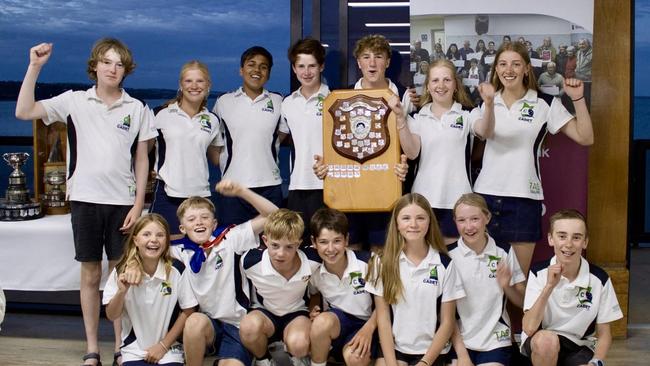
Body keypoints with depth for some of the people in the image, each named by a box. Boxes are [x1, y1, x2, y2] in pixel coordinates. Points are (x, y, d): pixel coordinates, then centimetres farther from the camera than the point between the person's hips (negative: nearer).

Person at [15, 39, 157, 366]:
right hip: (85, 200, 0)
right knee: (90, 275, 7)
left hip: (122, 201, 0)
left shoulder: (137, 109, 4)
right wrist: (34, 67, -13)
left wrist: (138, 204, -1)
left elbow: (142, 159, 6)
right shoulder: (75, 101, 2)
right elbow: (24, 112, -6)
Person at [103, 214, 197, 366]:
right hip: (134, 349, 1)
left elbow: (188, 311, -2)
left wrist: (163, 345, -3)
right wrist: (121, 292, -21)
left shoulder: (177, 270, -11)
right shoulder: (122, 271, -7)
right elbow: (111, 316, -3)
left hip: (168, 348, -1)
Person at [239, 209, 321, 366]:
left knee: (298, 344, -35)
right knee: (249, 326, -37)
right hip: (264, 313, 0)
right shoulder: (251, 262, -24)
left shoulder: (312, 261, -20)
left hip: (296, 313, 0)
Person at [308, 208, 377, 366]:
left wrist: (369, 328, -18)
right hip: (335, 321, 3)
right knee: (322, 322, -34)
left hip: (364, 323, -2)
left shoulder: (367, 262, -18)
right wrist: (313, 311, -12)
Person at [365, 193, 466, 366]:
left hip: (431, 350, 0)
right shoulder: (383, 262, -1)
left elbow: (447, 322, -1)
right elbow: (382, 317, -1)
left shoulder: (445, 265, -4)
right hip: (392, 347, 1)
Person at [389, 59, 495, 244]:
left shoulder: (467, 115, 2)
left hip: (457, 198, -1)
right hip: (424, 197, 1)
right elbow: (411, 152, -6)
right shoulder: (419, 118, 7)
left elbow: (485, 132, -18)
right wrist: (401, 117, -15)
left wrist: (489, 104, -36)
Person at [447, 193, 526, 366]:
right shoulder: (448, 255, -4)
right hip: (458, 342, -1)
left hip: (495, 343, 1)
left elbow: (523, 301, 7)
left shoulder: (504, 252, 0)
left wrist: (506, 286, -13)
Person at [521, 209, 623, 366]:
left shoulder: (599, 279, -9)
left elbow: (604, 334, 0)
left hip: (579, 347, 1)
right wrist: (549, 286, -28)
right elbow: (529, 329, -20)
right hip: (540, 344, 0)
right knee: (547, 340, -35)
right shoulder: (539, 273, -11)